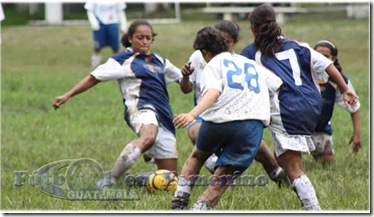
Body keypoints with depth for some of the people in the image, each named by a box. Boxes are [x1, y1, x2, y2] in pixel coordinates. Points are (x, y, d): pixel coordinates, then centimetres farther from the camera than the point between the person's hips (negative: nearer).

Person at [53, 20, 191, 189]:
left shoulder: (159, 61, 26)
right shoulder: (123, 59, 9)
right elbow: (94, 78, 7)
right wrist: (67, 96, 0)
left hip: (164, 117, 7)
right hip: (141, 107, -7)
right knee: (148, 137, -44)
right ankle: (110, 182, -50)